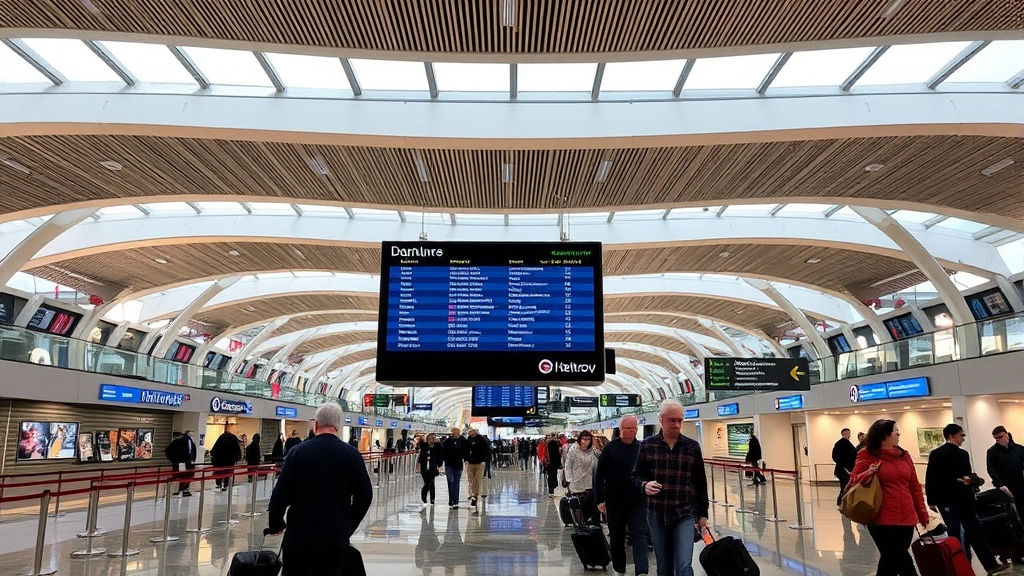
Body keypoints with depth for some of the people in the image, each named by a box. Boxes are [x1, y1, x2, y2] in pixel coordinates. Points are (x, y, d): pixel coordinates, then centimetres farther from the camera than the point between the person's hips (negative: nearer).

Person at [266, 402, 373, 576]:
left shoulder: (298, 451, -7)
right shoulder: (352, 454, -3)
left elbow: (281, 493, -6)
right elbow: (364, 495, 0)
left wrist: (276, 523, 12)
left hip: (299, 534, -1)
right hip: (336, 537, 1)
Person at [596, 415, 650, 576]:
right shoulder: (610, 448, -3)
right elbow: (599, 475, -2)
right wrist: (600, 499, -5)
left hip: (638, 501, 0)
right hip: (615, 500, 0)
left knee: (640, 534, -8)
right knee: (617, 536, 13)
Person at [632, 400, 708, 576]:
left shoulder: (692, 447, 1)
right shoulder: (647, 445, -1)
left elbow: (700, 483, 6)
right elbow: (636, 476, 5)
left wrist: (703, 514, 6)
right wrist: (644, 485, -18)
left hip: (685, 515, -1)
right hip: (657, 515, 1)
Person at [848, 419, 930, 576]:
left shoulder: (904, 455, 12)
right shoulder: (867, 455, -3)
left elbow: (915, 487, 16)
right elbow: (853, 481, -3)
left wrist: (923, 515, 15)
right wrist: (868, 473, -22)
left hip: (906, 519, 5)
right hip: (883, 520, -5)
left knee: (891, 560, 12)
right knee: (901, 562, -5)